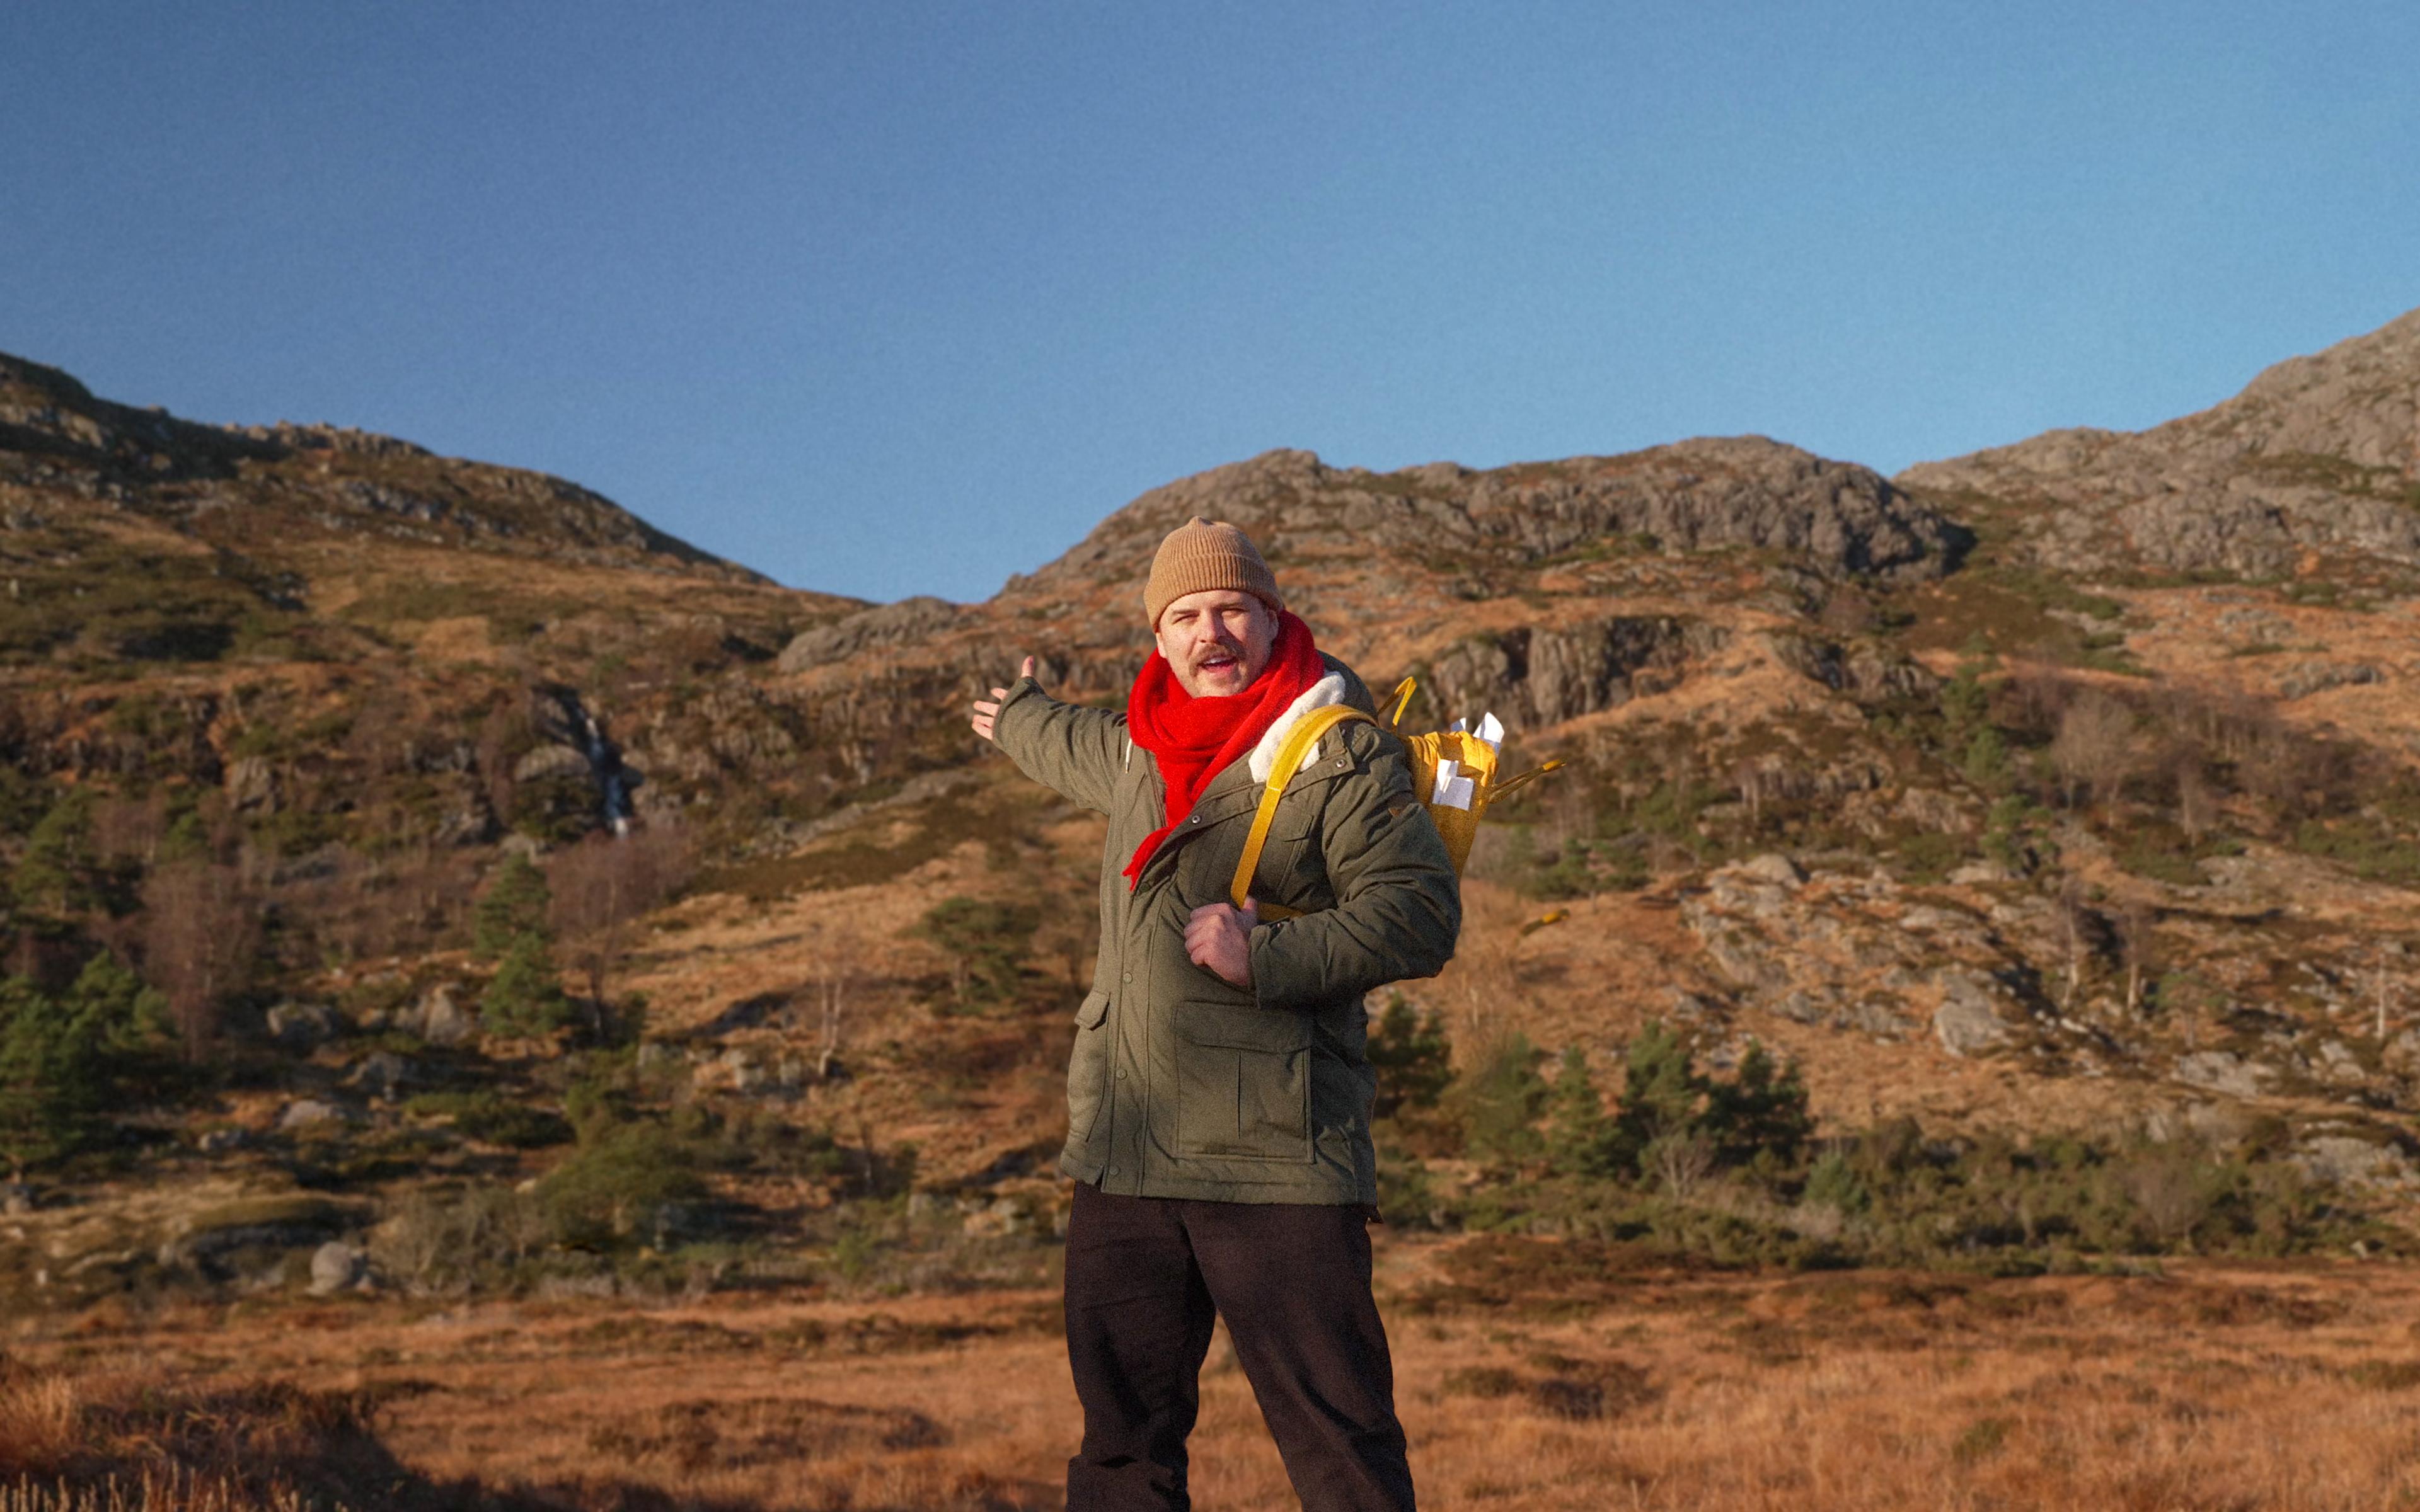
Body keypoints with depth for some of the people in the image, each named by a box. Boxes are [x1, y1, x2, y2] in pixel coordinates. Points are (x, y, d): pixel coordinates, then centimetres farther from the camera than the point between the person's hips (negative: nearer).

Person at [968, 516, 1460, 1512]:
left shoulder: (1342, 758, -5)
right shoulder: (1144, 749, 15)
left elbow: (1421, 915, -12)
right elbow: (1089, 753, 41)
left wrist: (1268, 956, -22)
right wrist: (1020, 721, 61)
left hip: (1274, 1166, -6)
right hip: (1122, 1162, 6)